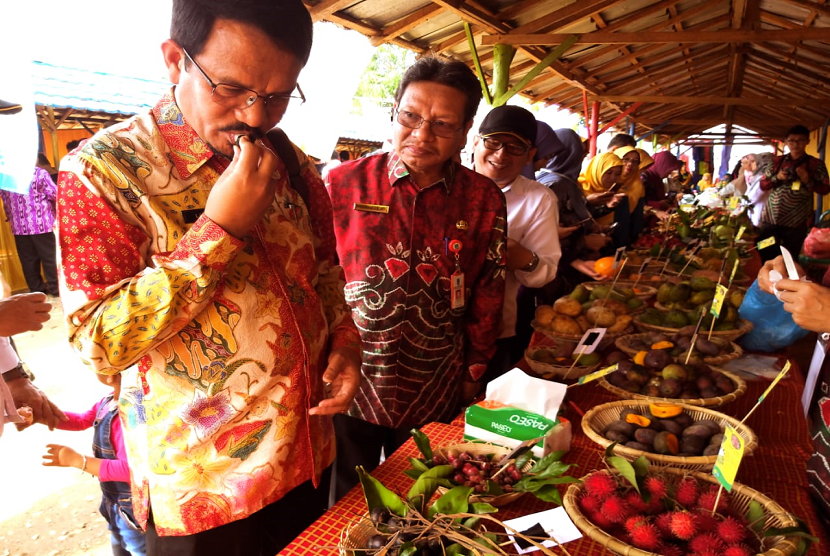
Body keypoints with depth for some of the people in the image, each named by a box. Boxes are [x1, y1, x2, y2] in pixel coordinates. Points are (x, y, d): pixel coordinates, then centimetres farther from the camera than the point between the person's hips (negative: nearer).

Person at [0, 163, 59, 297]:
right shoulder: (39, 173, -9)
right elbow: (55, 195, -9)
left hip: (19, 225, 5)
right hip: (42, 223, -4)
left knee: (28, 259, 10)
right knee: (50, 257, 3)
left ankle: (36, 289, 17)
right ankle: (56, 288, 7)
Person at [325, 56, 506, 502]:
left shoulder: (483, 199, -2)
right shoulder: (343, 182, -7)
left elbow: (488, 293, 6)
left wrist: (474, 369, 9)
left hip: (435, 393, 2)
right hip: (349, 384, -1)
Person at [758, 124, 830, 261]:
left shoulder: (816, 164, 2)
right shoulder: (777, 161, 8)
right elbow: (763, 185, 9)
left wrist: (808, 181, -16)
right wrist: (777, 177, -11)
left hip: (796, 222, -1)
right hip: (770, 218, 2)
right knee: (764, 257, 5)